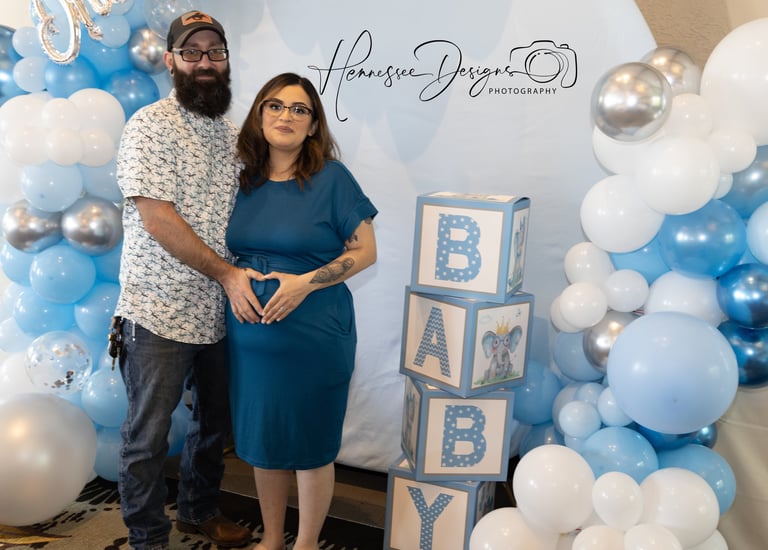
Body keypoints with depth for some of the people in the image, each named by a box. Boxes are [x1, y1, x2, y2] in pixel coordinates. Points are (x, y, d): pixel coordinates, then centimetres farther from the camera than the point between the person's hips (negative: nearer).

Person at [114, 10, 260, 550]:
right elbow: (158, 221, -18)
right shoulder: (149, 126, -9)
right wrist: (226, 272, -20)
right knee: (149, 436, 8)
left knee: (216, 422, 19)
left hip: (222, 311, 7)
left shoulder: (234, 134, 11)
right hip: (160, 313, -6)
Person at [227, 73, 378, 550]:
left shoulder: (332, 178, -7)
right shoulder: (245, 180, 7)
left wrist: (305, 282, -18)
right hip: (251, 336, 5)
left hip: (314, 336, -4)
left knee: (312, 444, 8)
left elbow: (365, 251, -8)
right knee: (262, 439, 16)